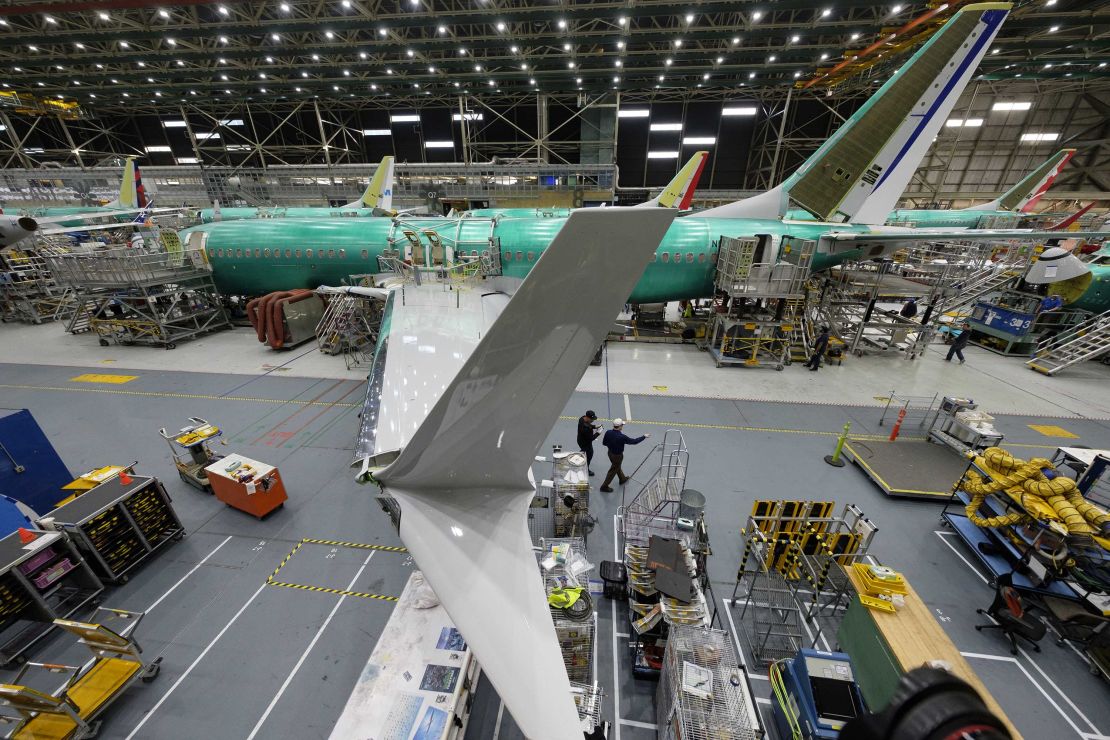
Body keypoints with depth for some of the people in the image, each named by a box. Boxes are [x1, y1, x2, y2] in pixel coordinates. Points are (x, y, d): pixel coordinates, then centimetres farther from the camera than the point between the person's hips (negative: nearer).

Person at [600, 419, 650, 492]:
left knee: (617, 466, 30)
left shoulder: (608, 432, -18)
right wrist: (644, 437, -11)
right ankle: (604, 486, 28)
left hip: (610, 452, 7)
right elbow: (634, 441, -22)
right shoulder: (622, 437, -35)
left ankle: (622, 479, 55)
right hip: (617, 456, -7)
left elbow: (604, 442, -4)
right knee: (613, 471, 14)